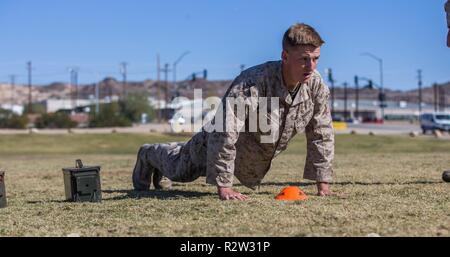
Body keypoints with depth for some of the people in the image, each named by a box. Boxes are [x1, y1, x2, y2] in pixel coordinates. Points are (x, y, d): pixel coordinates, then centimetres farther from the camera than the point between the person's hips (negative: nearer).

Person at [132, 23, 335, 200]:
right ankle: (149, 154, 56)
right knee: (179, 169, 20)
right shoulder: (252, 83, -44)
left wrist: (323, 184, -16)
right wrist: (223, 186, -44)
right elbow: (225, 132, -45)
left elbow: (321, 134, -14)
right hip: (219, 144, -6)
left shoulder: (316, 85, -26)